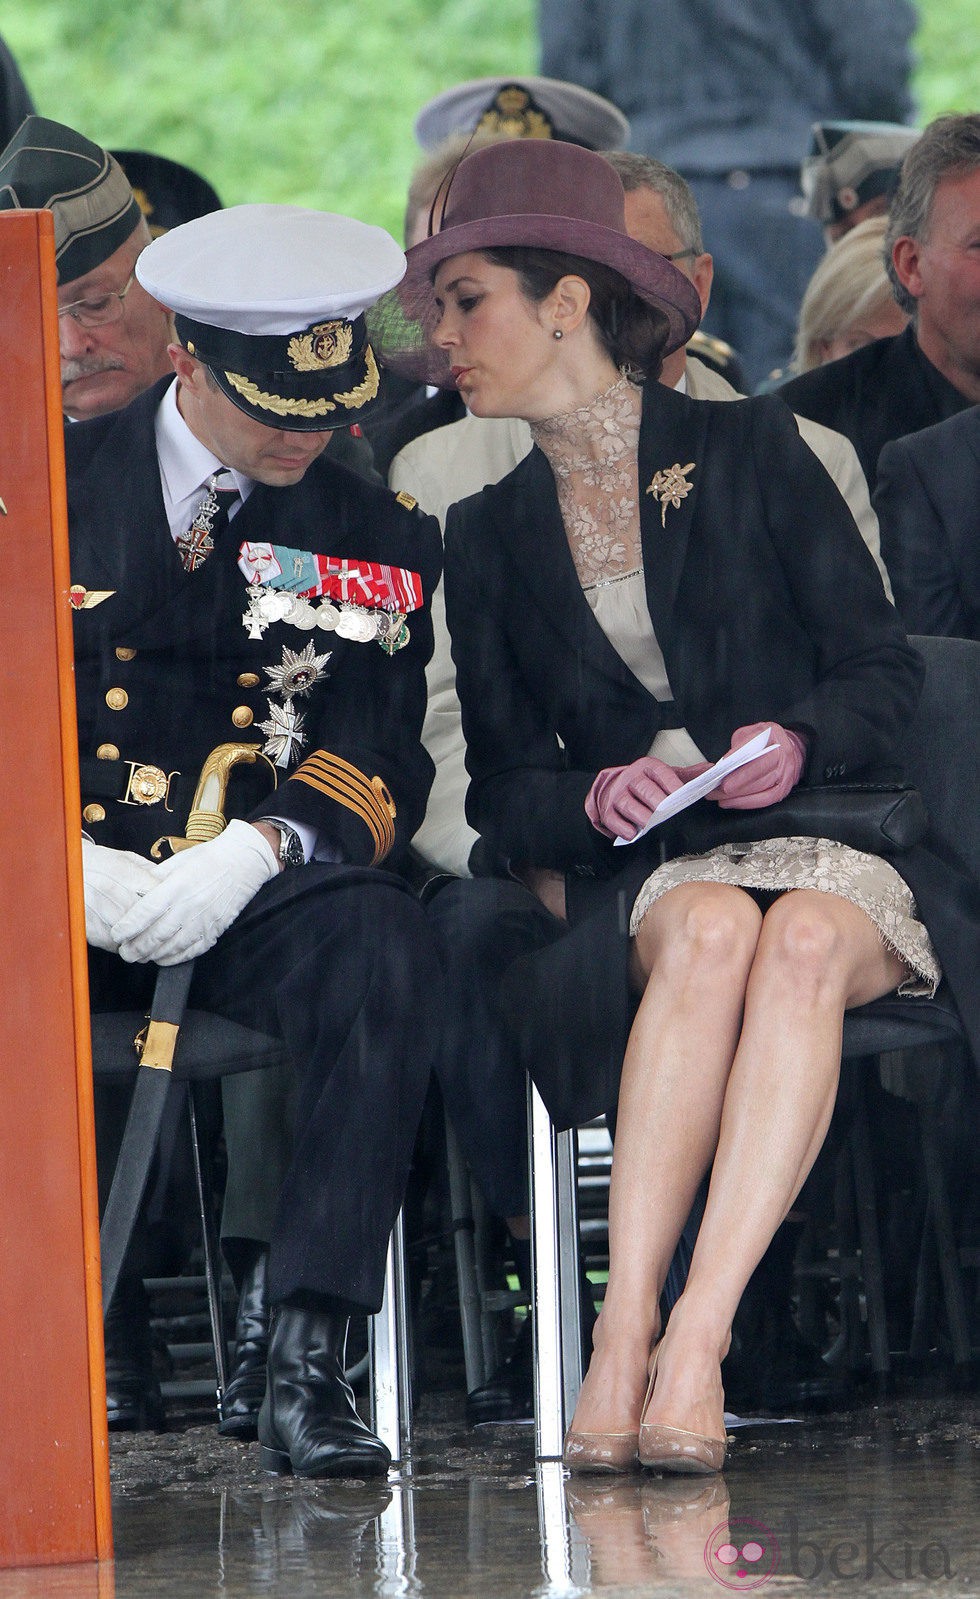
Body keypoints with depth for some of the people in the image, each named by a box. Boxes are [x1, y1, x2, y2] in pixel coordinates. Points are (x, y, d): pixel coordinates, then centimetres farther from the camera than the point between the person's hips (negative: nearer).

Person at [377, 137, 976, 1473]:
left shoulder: (751, 451, 7)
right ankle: (625, 1337, -45)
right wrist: (595, 801, -9)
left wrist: (799, 743, -16)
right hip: (644, 868, 1)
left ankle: (695, 1339, -47)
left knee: (804, 944, -37)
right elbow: (502, 789, 13)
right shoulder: (493, 534, 16)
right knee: (711, 933, -35)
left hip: (826, 835, -1)